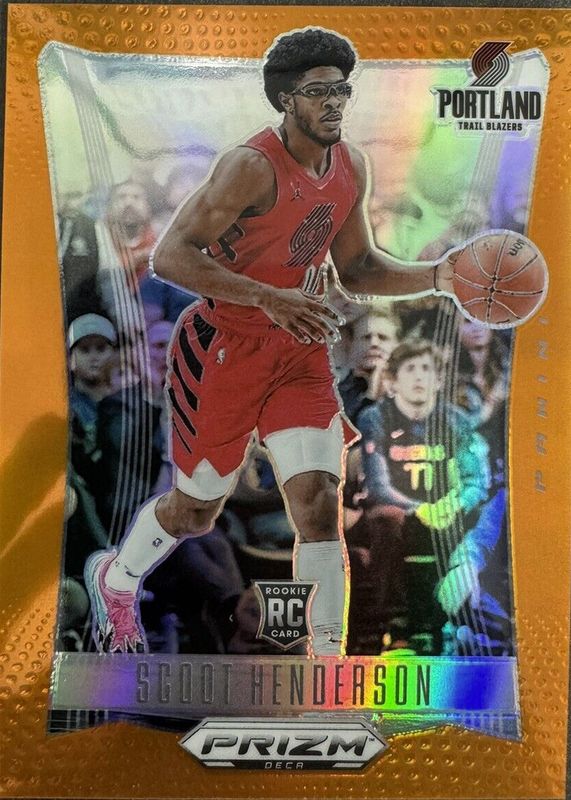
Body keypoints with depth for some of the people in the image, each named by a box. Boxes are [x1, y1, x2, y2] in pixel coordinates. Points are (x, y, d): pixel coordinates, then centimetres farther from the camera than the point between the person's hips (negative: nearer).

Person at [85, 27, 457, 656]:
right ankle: (115, 578, 44)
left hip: (302, 351, 6)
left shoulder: (350, 167, 5)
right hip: (226, 348, -5)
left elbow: (357, 270, 14)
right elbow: (169, 257, -24)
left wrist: (436, 277, 0)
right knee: (197, 508, 10)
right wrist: (269, 299, -33)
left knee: (319, 501, -7)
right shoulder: (252, 166, -19)